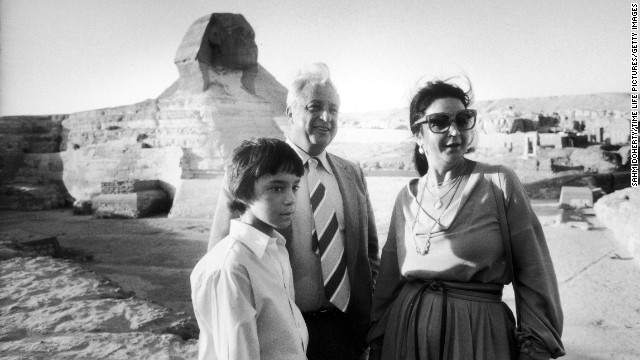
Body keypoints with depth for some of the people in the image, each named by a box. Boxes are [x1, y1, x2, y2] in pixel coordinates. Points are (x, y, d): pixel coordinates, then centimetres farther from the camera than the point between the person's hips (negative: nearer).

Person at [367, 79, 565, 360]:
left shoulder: (500, 182, -7)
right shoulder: (407, 197, 3)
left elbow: (533, 276, -6)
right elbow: (389, 278, 9)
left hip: (480, 333, -2)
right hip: (406, 331, 3)